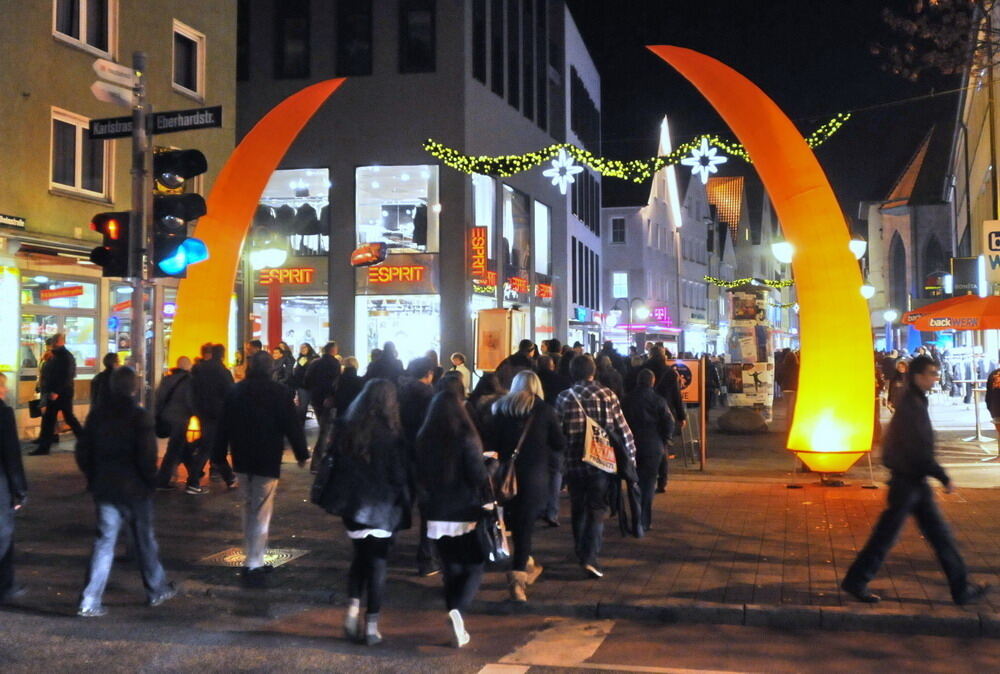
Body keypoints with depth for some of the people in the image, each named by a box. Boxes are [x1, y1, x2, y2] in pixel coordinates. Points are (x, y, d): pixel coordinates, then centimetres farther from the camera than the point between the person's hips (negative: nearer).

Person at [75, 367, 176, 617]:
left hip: (104, 487, 4)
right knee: (145, 540, 12)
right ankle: (157, 590, 27)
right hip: (135, 489, -4)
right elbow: (147, 456, -18)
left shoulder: (97, 414, 2)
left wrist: (94, 479, 16)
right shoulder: (140, 417, -15)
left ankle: (90, 602, -1)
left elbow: (82, 451, 6)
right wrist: (150, 481, -3)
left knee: (104, 542, 7)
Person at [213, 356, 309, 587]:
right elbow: (292, 425, -8)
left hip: (242, 459, 5)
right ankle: (253, 565, -8)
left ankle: (253, 561, 21)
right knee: (261, 513, -3)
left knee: (248, 509, 18)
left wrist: (219, 455, 12)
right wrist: (301, 453, 0)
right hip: (267, 460, -5)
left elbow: (223, 426, 7)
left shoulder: (235, 391, 6)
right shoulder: (278, 392, -7)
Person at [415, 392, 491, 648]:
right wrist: (485, 502, -3)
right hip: (466, 516, -4)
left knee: (452, 569, 14)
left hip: (437, 516, 4)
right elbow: (478, 475, -15)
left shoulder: (423, 441, 1)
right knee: (474, 567, 8)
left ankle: (458, 630, 15)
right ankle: (457, 610, -17)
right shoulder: (466, 439, -13)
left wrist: (427, 507, 15)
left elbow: (419, 477, 7)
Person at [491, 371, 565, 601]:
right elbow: (560, 444, 1)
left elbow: (493, 442, 4)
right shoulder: (544, 410, -1)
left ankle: (528, 565, 33)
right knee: (525, 524, -2)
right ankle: (517, 579, -9)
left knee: (516, 521, 19)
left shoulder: (501, 409, 4)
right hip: (535, 474, -2)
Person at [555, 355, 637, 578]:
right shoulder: (607, 395, -5)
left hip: (574, 462, 2)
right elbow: (623, 428, -4)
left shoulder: (564, 398, -2)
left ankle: (582, 552, 28)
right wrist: (630, 457, 6)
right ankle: (590, 557, -10)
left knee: (578, 508, 17)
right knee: (597, 509, 2)